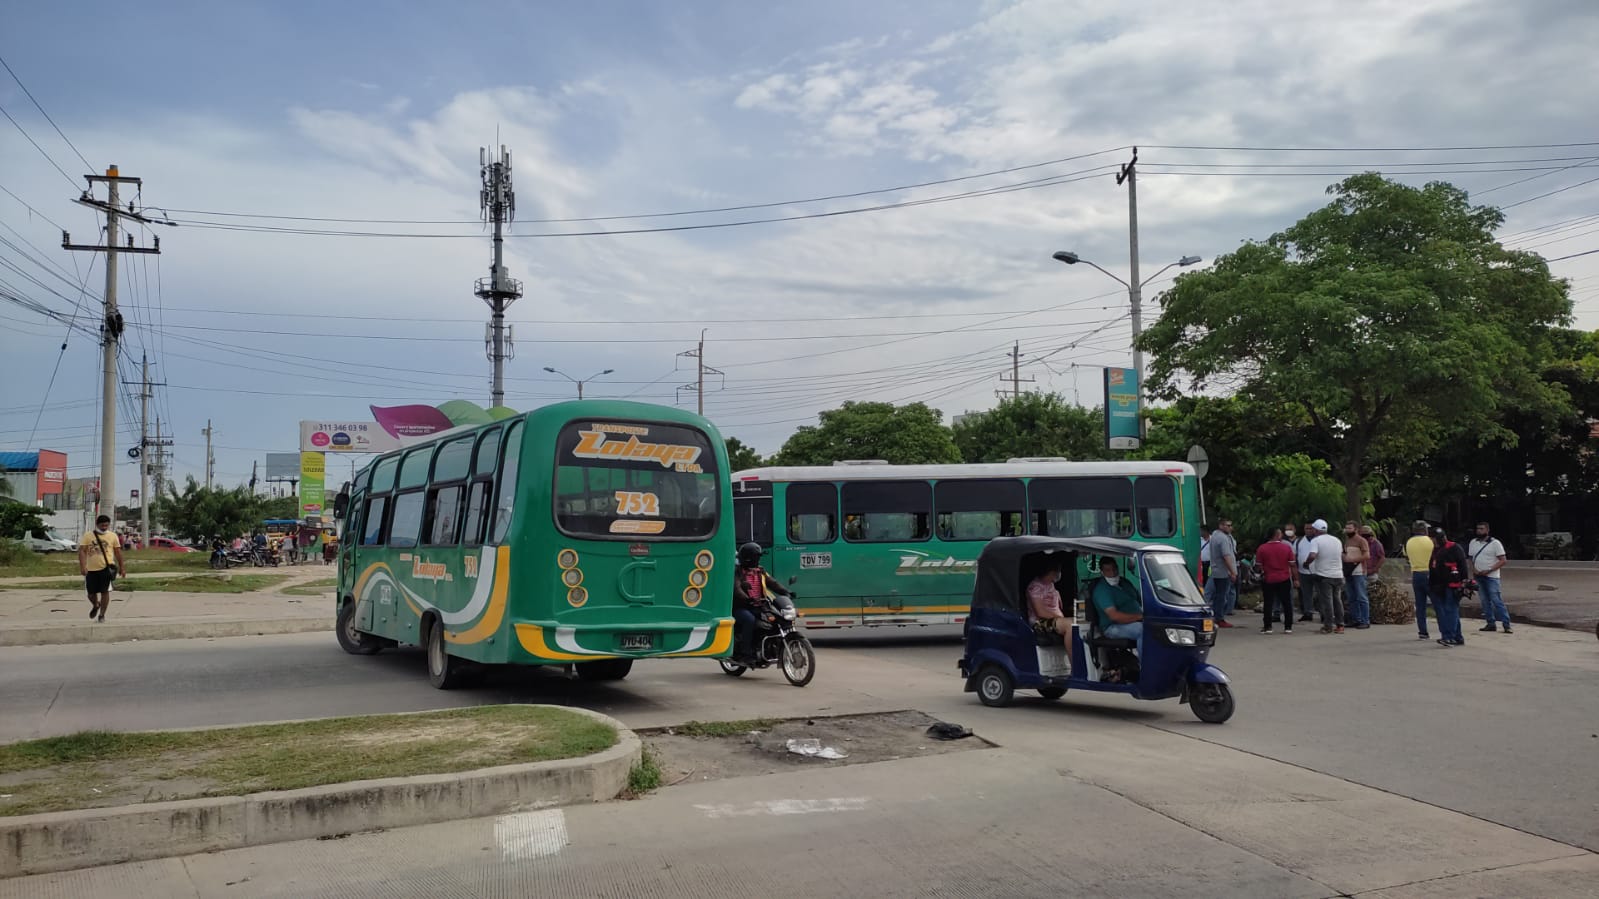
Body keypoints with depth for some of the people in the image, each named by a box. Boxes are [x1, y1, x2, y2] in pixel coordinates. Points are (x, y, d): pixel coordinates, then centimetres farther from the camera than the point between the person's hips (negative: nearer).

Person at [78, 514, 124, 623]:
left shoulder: (113, 536, 4)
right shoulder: (88, 536, 2)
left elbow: (118, 552, 10)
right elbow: (82, 551, -3)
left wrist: (121, 567, 12)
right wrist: (82, 566, -15)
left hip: (106, 568, -1)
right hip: (91, 569, 1)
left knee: (105, 592, -4)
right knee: (91, 593, 9)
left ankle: (102, 615, 8)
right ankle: (95, 606, 42)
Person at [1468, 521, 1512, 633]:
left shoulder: (1495, 543, -5)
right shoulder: (1473, 543, 11)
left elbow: (1502, 561, -8)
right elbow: (1471, 559, 17)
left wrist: (1488, 571, -16)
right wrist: (1473, 569, -3)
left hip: (1491, 577, -5)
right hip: (1478, 577, 6)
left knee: (1497, 601, -10)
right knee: (1485, 601, 7)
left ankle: (1506, 625, -9)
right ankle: (1490, 623, 13)